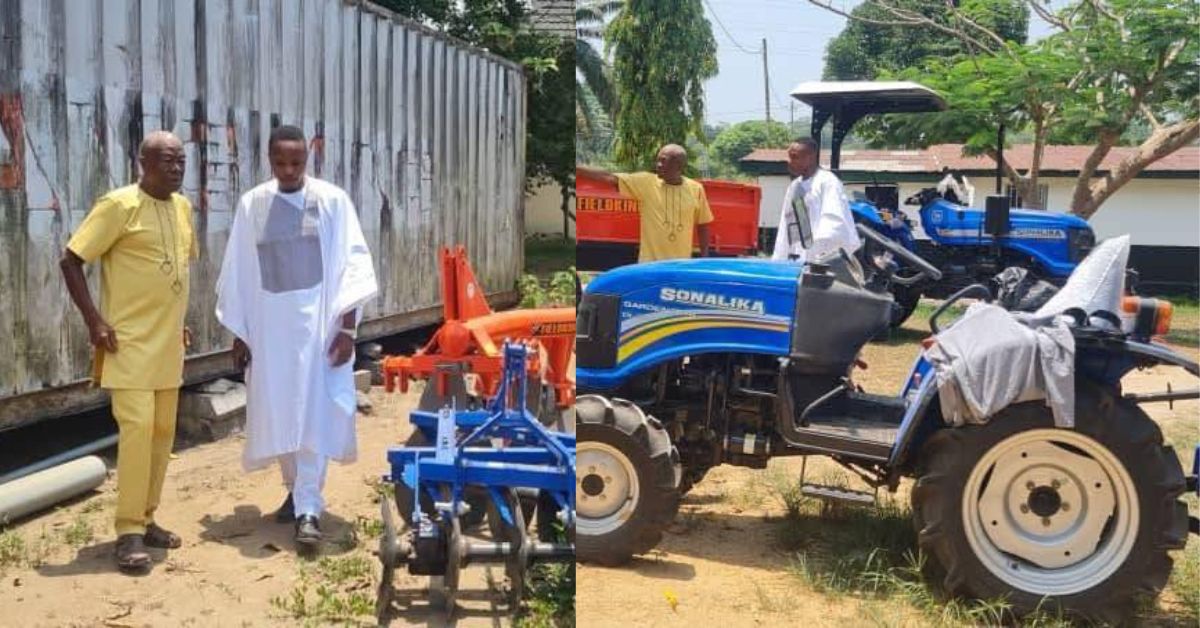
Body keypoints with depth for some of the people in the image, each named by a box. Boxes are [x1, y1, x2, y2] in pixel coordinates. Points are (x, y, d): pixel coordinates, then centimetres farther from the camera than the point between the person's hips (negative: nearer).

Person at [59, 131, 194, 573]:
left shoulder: (183, 207, 10)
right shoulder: (119, 205, -11)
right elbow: (70, 260, -11)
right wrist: (93, 319, -15)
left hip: (168, 342, 7)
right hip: (130, 342, -7)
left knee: (162, 430, 9)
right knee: (137, 427, -11)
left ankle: (145, 519, 21)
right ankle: (129, 532, -2)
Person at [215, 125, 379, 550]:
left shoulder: (332, 200, -3)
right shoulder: (251, 205, 5)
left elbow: (352, 263, -5)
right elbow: (238, 272, 9)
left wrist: (347, 326, -11)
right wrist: (238, 332, 8)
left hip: (319, 322, -3)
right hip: (268, 325, 3)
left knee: (313, 415, -5)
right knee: (278, 413, 11)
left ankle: (309, 509, -2)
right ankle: (296, 490, 29)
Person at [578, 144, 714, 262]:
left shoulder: (695, 189, -2)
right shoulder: (646, 182, -5)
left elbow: (702, 225, 7)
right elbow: (608, 177, -8)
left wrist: (704, 258, 6)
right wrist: (577, 168, -14)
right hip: (650, 264, -1)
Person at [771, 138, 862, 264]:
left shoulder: (827, 181, -6)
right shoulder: (794, 186, 20)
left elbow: (835, 222, -18)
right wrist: (777, 262, 18)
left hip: (821, 259, -8)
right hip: (795, 260, 8)